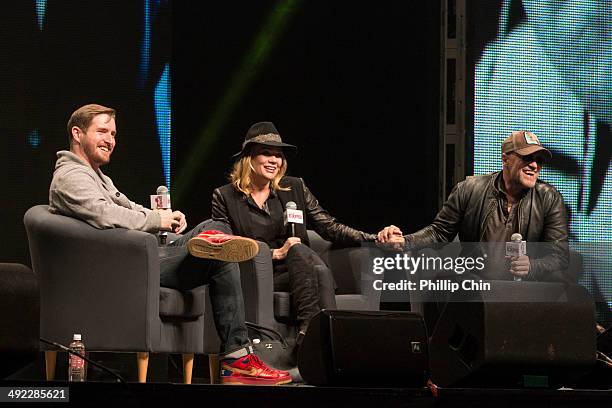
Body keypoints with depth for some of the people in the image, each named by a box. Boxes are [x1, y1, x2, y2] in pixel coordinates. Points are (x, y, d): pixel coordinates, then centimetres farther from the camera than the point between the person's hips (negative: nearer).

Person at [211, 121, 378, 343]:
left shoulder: (294, 188, 16)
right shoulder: (224, 197, 6)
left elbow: (330, 227, 10)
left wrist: (376, 239, -6)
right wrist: (275, 253, -11)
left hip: (293, 272, 3)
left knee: (320, 272, -33)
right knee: (299, 251, -32)